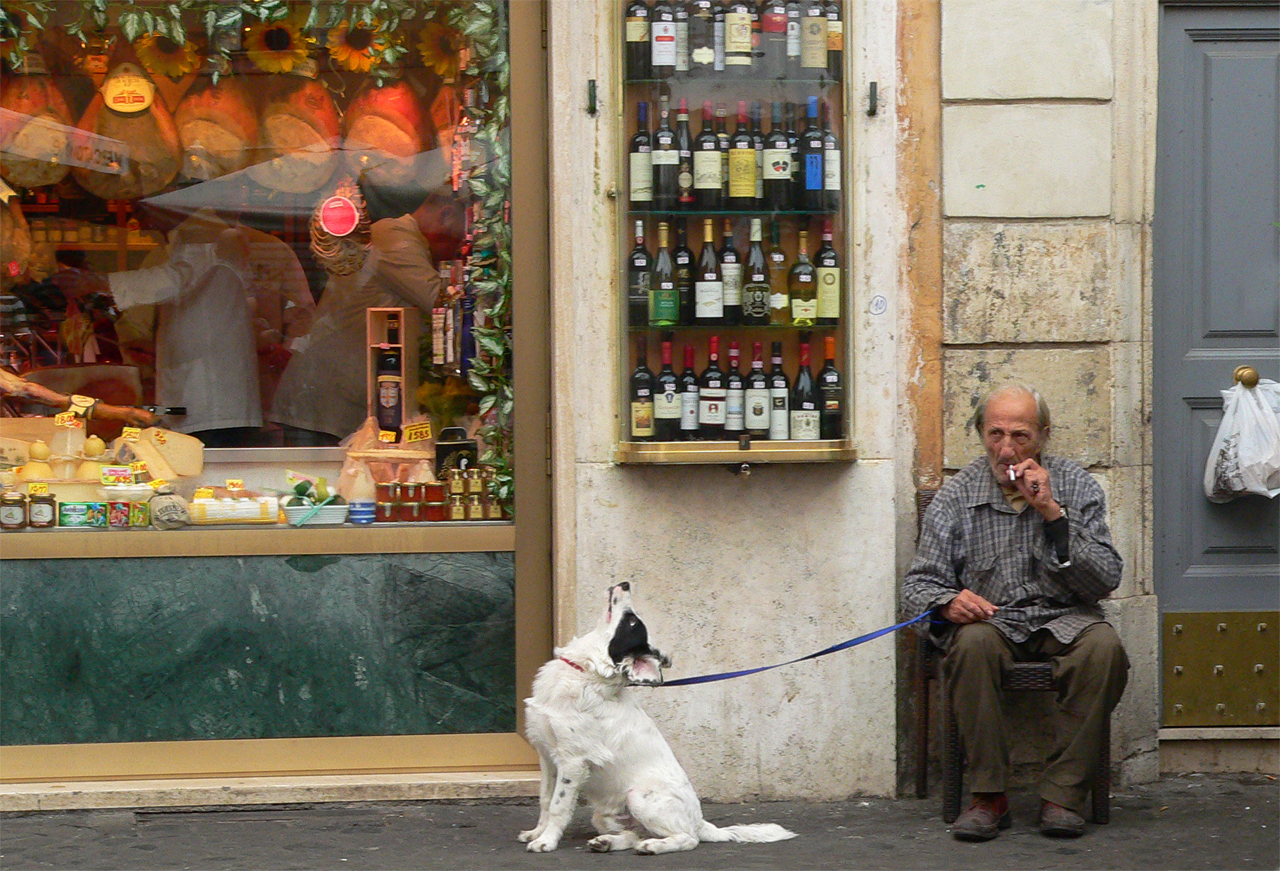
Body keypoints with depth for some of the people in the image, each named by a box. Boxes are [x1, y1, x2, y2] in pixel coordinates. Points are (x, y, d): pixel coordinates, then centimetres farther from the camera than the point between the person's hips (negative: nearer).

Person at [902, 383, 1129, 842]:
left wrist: (1053, 514, -16)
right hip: (990, 617, 0)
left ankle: (1062, 794, -25)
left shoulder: (1077, 486, 1)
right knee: (972, 643, -35)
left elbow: (1106, 580, -7)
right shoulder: (957, 495, 1)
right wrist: (948, 602, -22)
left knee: (1103, 645, -32)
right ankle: (988, 796, -26)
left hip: (1063, 617, 0)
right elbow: (919, 582, 3)